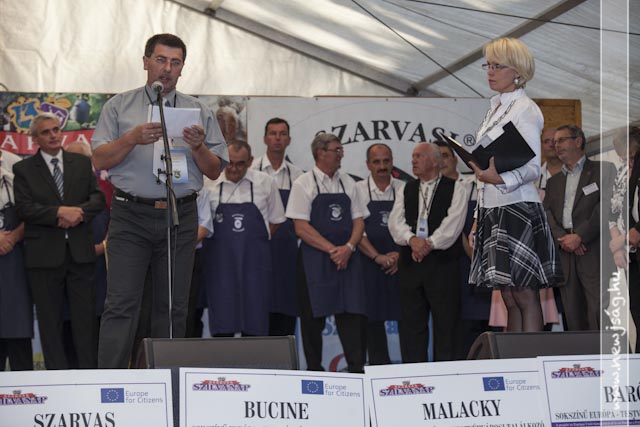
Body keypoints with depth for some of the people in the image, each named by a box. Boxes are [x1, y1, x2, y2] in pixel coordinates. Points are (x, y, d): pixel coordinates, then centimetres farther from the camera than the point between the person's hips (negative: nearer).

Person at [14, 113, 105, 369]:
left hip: (80, 252, 2)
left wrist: (78, 213, -14)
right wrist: (60, 212, -18)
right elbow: (24, 208, -7)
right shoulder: (23, 169, 6)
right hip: (44, 254, -2)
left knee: (85, 317, 2)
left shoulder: (82, 163, 14)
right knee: (50, 321, 3)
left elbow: (98, 199, 5)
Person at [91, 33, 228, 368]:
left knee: (173, 308, 5)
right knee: (121, 305, -8)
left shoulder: (199, 112, 13)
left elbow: (214, 171, 10)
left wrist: (198, 147, -10)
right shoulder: (119, 107, 8)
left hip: (180, 218, 2)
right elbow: (100, 160, 1)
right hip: (130, 216, -2)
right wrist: (133, 138, -14)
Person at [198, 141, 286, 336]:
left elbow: (276, 220, 14)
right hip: (220, 259, 0)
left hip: (254, 259, 1)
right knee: (222, 320, -2)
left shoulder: (265, 183, 5)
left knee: (254, 321, 0)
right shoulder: (210, 184, 2)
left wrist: (255, 241, 6)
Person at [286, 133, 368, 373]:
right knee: (314, 317, 1)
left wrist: (348, 248, -8)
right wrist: (332, 250, -13)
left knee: (353, 313, -5)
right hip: (315, 260, -4)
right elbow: (301, 227, -8)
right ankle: (314, 369, 9)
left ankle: (357, 369, -4)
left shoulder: (347, 183, 12)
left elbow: (359, 221, 10)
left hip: (346, 258, 4)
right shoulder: (304, 184, -2)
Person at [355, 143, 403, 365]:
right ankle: (379, 366, 9)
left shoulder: (404, 190, 6)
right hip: (370, 264, -1)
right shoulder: (358, 190, 2)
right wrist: (378, 257, -12)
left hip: (401, 264, 1)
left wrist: (399, 255, -9)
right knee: (373, 317, 1)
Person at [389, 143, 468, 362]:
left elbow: (453, 222, -8)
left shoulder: (455, 188, 5)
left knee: (445, 323, -3)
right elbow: (395, 221, 4)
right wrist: (412, 239, -15)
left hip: (443, 263, -4)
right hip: (411, 262, 4)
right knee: (412, 322, 3)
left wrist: (429, 244, -16)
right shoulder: (406, 190, 18)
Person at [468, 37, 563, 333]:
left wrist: (499, 179, -31)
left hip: (518, 209, -8)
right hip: (493, 211, 8)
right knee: (509, 300, 8)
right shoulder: (495, 109, 17)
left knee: (525, 297, -7)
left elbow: (533, 168, -14)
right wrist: (478, 219, 16)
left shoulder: (525, 109, -7)